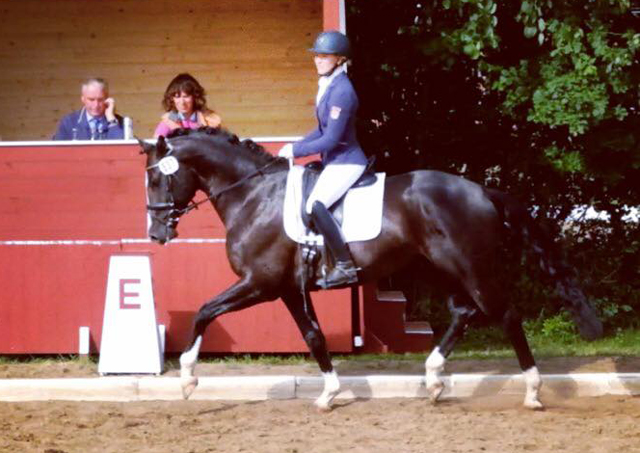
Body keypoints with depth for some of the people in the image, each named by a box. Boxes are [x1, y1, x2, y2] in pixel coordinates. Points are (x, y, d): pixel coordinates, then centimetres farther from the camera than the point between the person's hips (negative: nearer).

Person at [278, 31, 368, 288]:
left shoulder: (341, 91, -19)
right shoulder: (326, 86, 11)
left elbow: (331, 139, -21)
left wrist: (296, 150, -14)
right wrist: (296, 147, 6)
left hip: (347, 162, -11)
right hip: (333, 161, 11)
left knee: (315, 205, -28)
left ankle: (345, 267, -24)